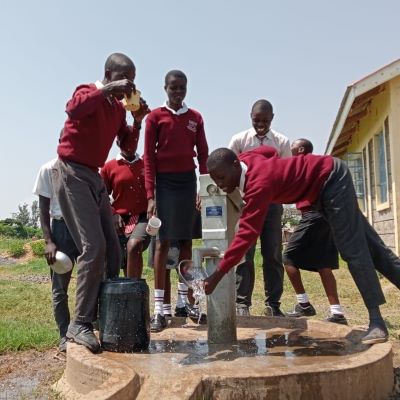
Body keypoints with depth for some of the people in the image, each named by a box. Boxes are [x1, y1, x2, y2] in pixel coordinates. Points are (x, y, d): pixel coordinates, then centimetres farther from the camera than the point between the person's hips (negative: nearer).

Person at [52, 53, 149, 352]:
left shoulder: (118, 107, 15)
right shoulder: (88, 93, -7)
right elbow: (74, 109, -32)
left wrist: (138, 121, 0)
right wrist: (107, 90, -27)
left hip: (96, 177, 9)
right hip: (73, 174, -9)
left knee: (112, 249, 5)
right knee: (93, 247, -19)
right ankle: (80, 323, -12)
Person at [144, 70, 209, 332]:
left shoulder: (195, 117, 10)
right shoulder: (155, 117, 1)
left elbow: (203, 155, 10)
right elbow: (149, 158, -3)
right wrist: (150, 195, -10)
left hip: (188, 181, 3)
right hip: (165, 181, -3)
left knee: (186, 240, 8)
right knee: (163, 241, -5)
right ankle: (159, 308, -2)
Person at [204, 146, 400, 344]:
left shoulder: (259, 183, -38)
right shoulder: (245, 159, -13)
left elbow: (247, 234, -44)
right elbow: (270, 150, 10)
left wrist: (217, 275, -44)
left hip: (332, 179, -9)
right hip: (323, 182, 9)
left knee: (353, 250, -11)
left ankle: (376, 320, -3)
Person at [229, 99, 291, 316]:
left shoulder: (282, 142, 5)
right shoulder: (239, 140, 2)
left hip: (272, 201, 2)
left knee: (273, 254, 3)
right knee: (244, 253, -3)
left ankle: (273, 304, 11)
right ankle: (242, 303, 4)